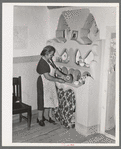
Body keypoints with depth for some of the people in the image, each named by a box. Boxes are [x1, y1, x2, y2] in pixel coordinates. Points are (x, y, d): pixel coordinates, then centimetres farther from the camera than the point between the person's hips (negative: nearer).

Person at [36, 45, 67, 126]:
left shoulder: (50, 60, 3)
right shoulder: (42, 63, -25)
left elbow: (55, 68, 13)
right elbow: (47, 77, -27)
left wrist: (63, 75, 1)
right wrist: (58, 80, -21)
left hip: (50, 83, 9)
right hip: (43, 84, -9)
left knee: (49, 99, 16)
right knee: (43, 100, 3)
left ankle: (46, 116, 33)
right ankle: (40, 118, 20)